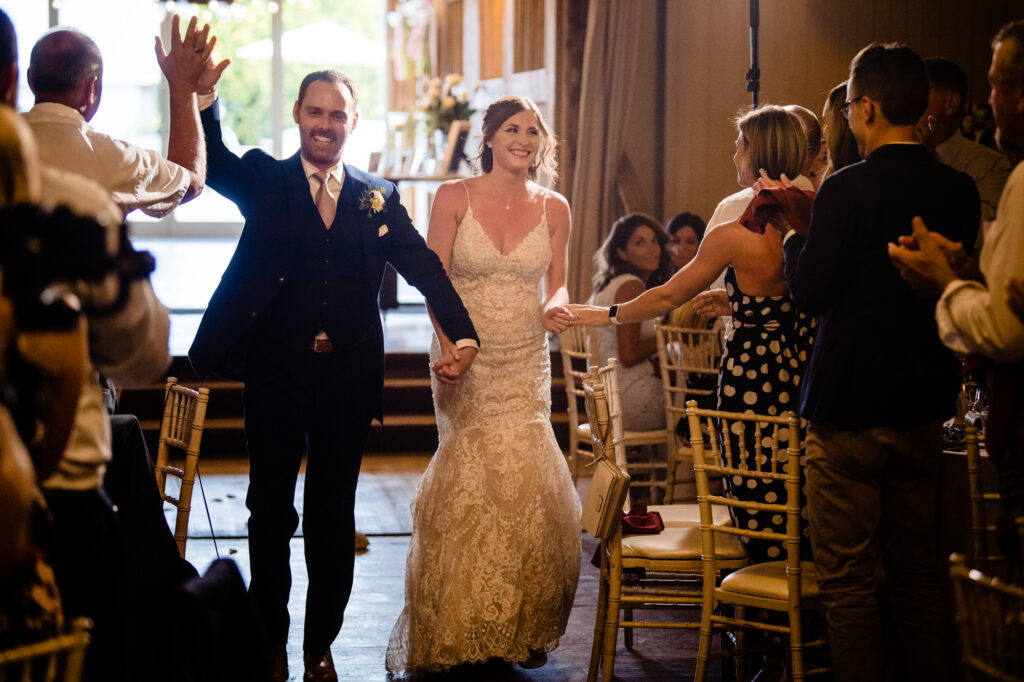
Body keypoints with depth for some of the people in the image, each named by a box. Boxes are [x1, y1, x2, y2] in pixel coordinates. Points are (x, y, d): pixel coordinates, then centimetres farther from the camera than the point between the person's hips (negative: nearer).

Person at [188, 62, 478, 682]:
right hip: (275, 376, -1)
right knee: (271, 513, 9)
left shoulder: (378, 199, 7)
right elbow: (212, 162, -17)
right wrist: (203, 98, -36)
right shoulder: (263, 181, 2)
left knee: (334, 519, 10)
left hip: (347, 381, 1)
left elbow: (425, 269, -1)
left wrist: (463, 336, -16)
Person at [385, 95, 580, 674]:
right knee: (472, 483, -3)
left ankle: (523, 628, 10)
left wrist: (556, 306, -11)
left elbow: (558, 284, 13)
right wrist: (450, 345, -20)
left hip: (525, 365, 2)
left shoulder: (553, 209, 5)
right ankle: (458, 633, 11)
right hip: (465, 362, -2)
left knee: (524, 480, -6)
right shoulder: (454, 198, -2)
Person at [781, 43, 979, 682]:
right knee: (920, 574, 16)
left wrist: (794, 240, 5)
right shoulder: (960, 190, 2)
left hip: (849, 411, -6)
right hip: (925, 409, 6)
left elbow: (811, 293, -12)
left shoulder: (846, 190, -16)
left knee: (848, 583, 1)